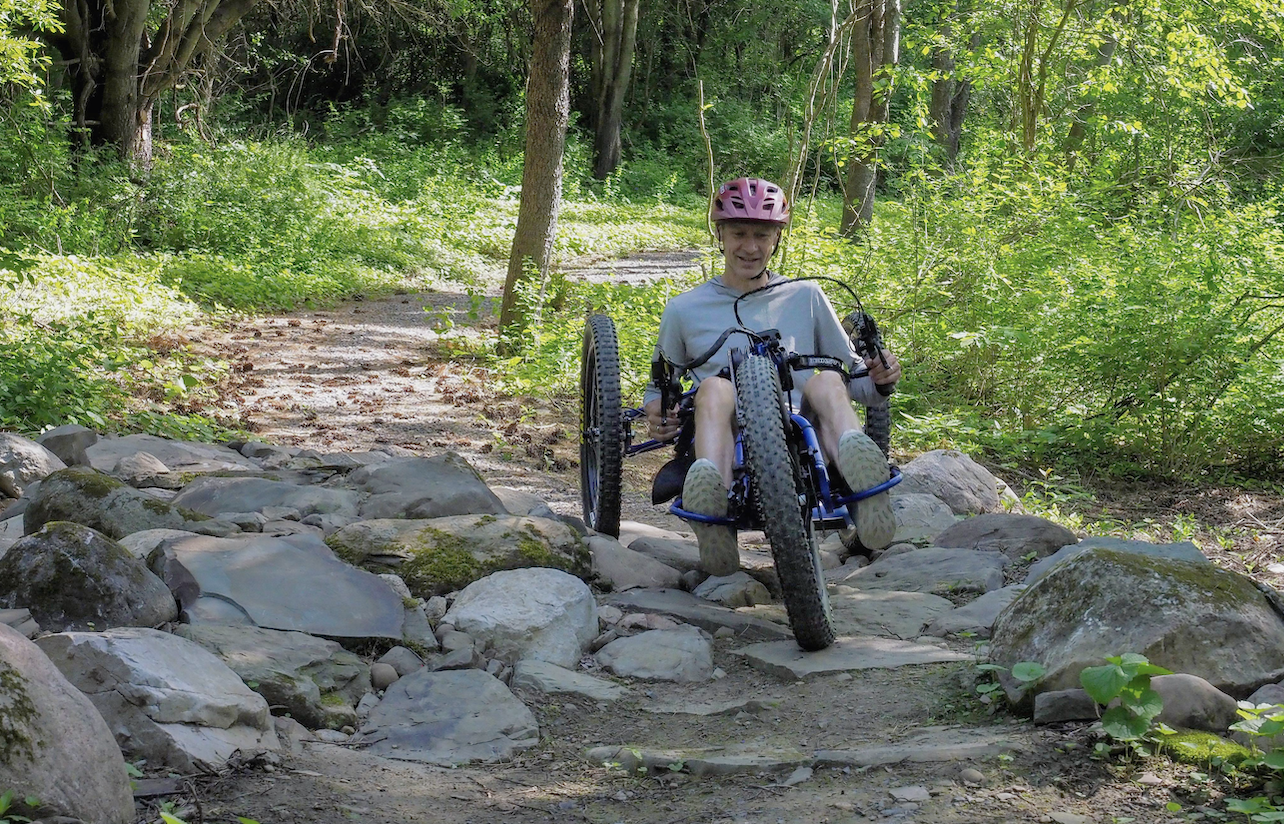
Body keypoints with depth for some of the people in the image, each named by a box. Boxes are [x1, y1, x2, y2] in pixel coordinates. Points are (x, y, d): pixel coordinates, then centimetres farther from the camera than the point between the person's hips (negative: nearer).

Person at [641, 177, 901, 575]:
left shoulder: (805, 297, 20)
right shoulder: (685, 309, 18)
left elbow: (854, 378, 23)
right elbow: (659, 389, 26)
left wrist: (879, 380, -1)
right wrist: (657, 413, 2)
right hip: (731, 450, -1)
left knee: (826, 379, -30)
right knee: (715, 388, -33)